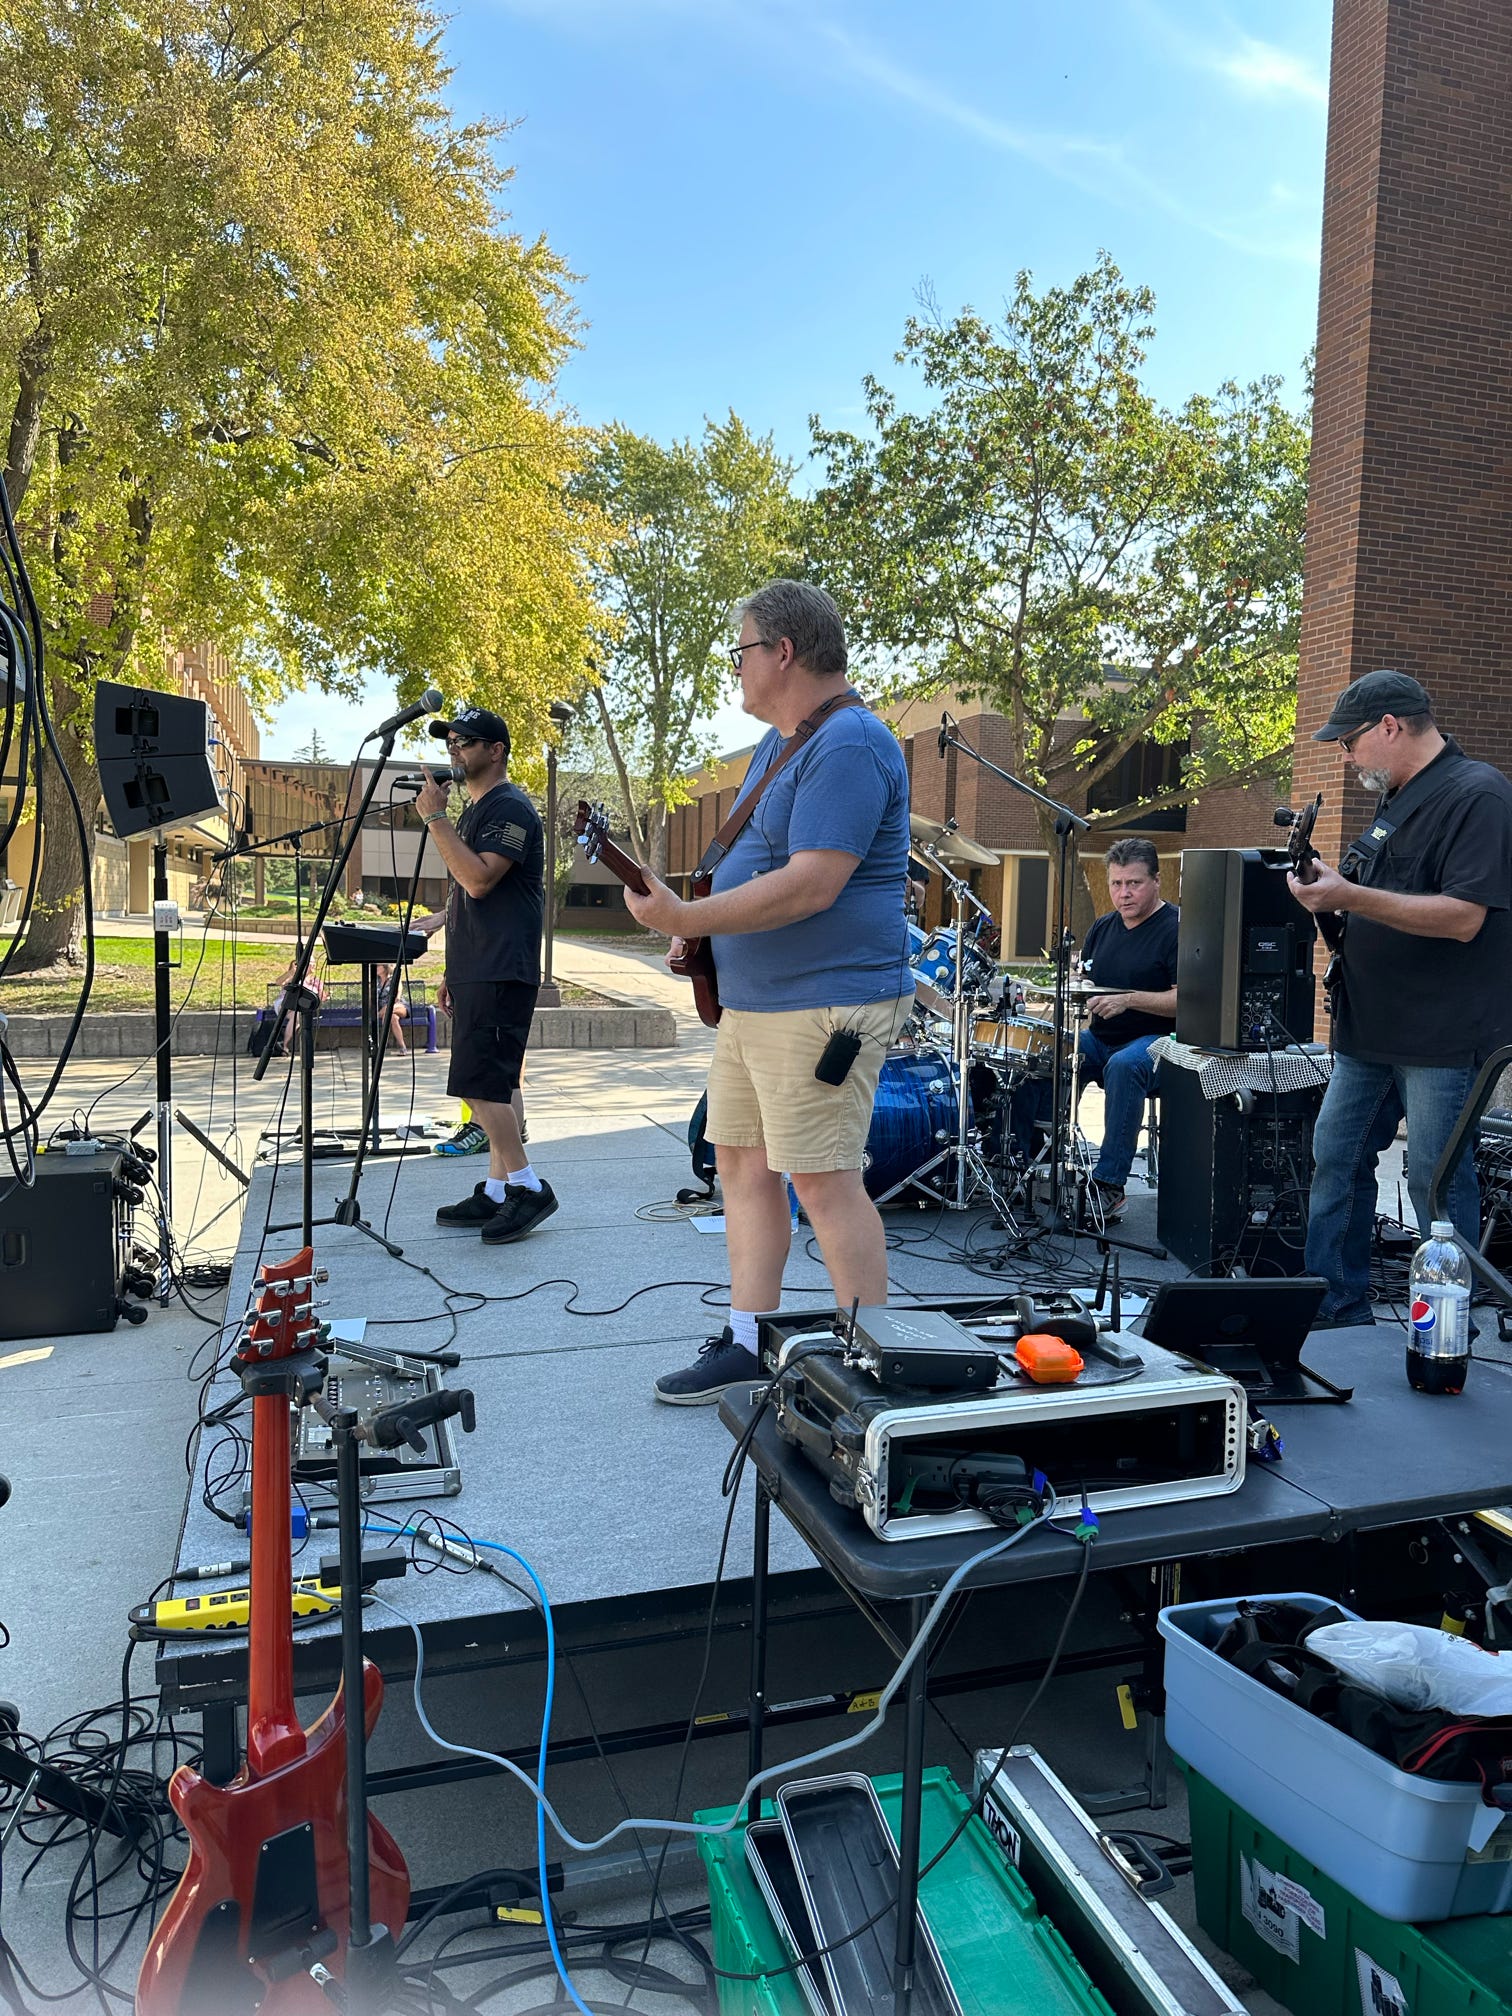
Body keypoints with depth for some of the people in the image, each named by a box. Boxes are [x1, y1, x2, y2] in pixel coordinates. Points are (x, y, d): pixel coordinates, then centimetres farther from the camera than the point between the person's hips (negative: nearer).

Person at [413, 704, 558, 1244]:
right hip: (475, 972, 10)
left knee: (480, 1085, -13)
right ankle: (496, 1193, 16)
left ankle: (528, 1186, -3)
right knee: (489, 1087, 10)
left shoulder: (510, 807, -10)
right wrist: (453, 969, 24)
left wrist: (435, 819, -18)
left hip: (501, 973, -10)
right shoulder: (476, 809, 21)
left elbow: (479, 879, -23)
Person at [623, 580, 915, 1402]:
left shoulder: (849, 744, -16)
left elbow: (813, 883, -26)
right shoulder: (779, 741, 18)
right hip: (751, 998, 11)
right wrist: (699, 925, 9)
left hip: (823, 1005, -11)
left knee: (822, 1179, -8)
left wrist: (688, 918, -24)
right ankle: (748, 1341, 22)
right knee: (742, 1163, 12)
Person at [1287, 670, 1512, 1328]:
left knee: (1436, 1180, -1)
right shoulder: (1394, 802, 17)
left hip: (1443, 1036, -9)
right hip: (1370, 1028, 9)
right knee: (1336, 1161, 11)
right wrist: (1326, 884, 10)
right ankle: (1336, 1311, 22)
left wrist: (1349, 897, -25)